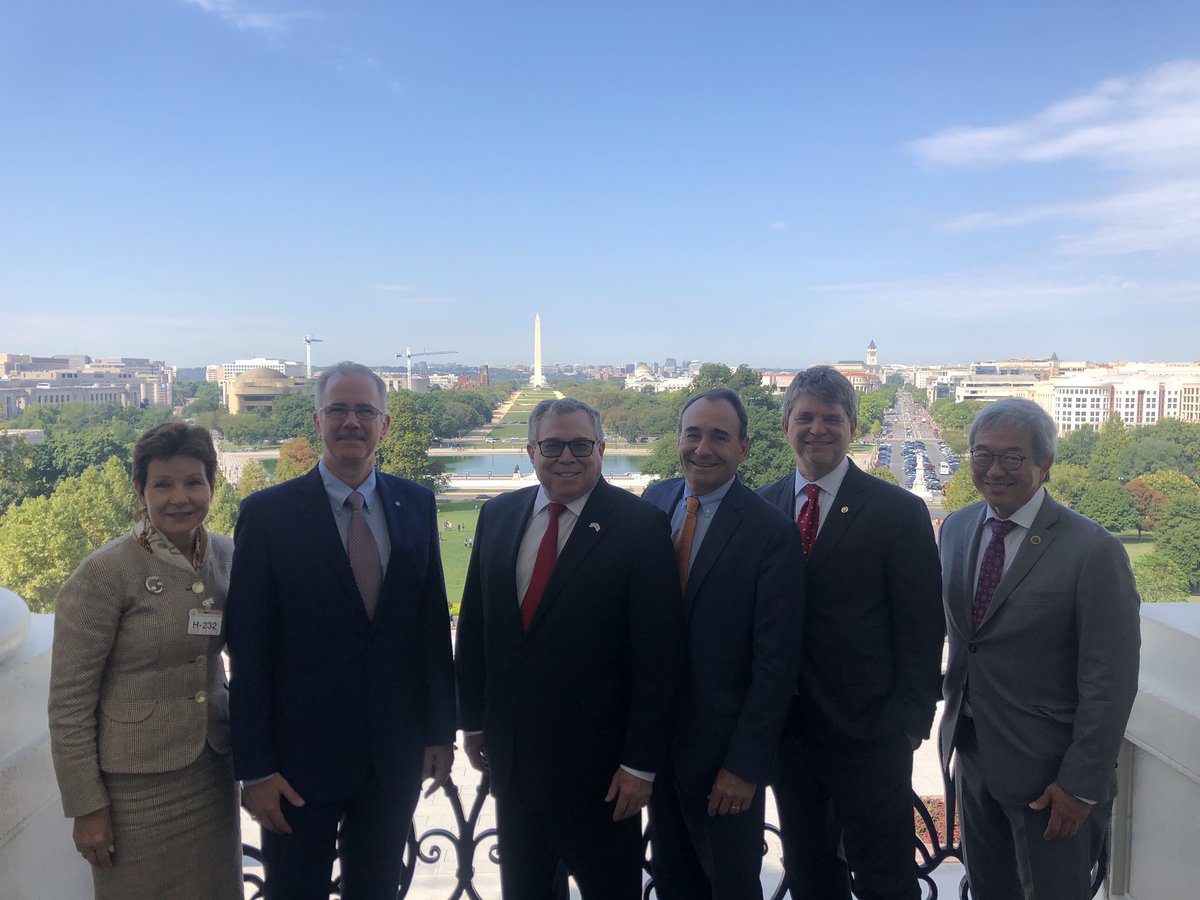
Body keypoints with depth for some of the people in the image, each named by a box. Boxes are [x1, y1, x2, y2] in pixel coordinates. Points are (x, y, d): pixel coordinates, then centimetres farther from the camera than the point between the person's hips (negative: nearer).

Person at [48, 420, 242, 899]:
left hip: (213, 768, 5)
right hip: (136, 783, -5)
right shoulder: (103, 574, -16)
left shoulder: (226, 555, 0)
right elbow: (69, 702, -12)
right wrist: (86, 807, -10)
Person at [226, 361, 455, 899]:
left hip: (395, 754, 3)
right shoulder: (267, 514, -10)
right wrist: (255, 769, -9)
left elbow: (433, 623, 4)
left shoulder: (416, 505, 1)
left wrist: (440, 732, 4)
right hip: (301, 758, -3)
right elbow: (248, 651, -9)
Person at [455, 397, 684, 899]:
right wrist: (473, 720, 10)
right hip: (511, 753, 5)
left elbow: (657, 656, -14)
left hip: (598, 763, -4)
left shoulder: (641, 526, -14)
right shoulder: (497, 516, 2)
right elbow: (473, 625, 9)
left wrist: (642, 762, -13)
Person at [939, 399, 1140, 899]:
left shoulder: (1093, 551, -18)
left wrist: (1081, 784, -14)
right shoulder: (956, 529, 2)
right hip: (973, 755, 6)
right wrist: (956, 727, 10)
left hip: (1047, 771, -5)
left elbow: (1109, 683, -16)